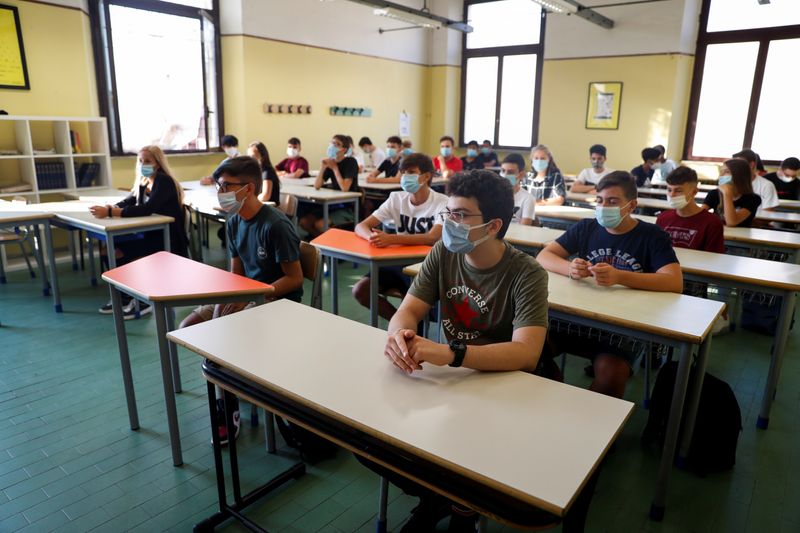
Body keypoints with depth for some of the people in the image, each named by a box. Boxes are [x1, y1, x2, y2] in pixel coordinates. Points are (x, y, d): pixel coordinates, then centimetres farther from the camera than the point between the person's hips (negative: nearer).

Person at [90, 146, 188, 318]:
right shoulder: (143, 182, 12)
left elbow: (146, 210, -28)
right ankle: (124, 297, 9)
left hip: (168, 240, -8)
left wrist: (110, 212, -30)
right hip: (152, 236, 8)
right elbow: (127, 202, 6)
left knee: (120, 252, -20)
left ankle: (141, 301, -4)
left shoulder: (164, 182, -15)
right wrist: (111, 208, -16)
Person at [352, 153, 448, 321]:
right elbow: (360, 227, -4)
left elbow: (433, 238, -28)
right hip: (399, 261, 4)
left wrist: (390, 239, -39)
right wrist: (373, 236, -30)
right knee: (360, 290, -15)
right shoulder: (396, 198, 1)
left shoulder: (442, 202, -11)